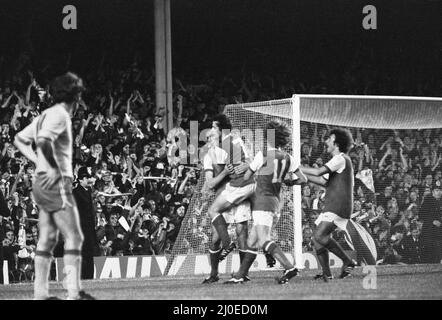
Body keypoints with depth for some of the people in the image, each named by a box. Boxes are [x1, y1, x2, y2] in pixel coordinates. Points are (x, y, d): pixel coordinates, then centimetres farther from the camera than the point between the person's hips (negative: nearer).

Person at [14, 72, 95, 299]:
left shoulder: (46, 115, 16)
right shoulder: (60, 115, -12)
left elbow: (19, 140, 23)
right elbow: (43, 141, -29)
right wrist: (54, 168, -20)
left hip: (42, 183, 10)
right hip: (56, 184, -10)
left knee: (47, 240, 10)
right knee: (73, 237, -8)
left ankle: (40, 293, 9)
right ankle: (74, 293, -12)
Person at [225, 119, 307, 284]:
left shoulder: (263, 155, -9)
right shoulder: (287, 158, 8)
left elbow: (246, 177, 1)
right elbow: (303, 179, 9)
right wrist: (287, 182, 27)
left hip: (262, 201, -8)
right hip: (275, 201, 8)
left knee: (263, 240, -20)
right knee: (252, 242, 14)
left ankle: (289, 268, -35)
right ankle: (240, 276, 17)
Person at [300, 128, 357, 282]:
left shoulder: (341, 159, -8)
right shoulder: (340, 160, 24)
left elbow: (319, 172, -18)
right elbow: (325, 181, 24)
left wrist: (298, 168, -9)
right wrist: (303, 175, 20)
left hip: (338, 207, -10)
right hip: (331, 207, 10)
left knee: (320, 236, -22)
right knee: (317, 237, 3)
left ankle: (348, 262, -17)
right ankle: (326, 274, 2)